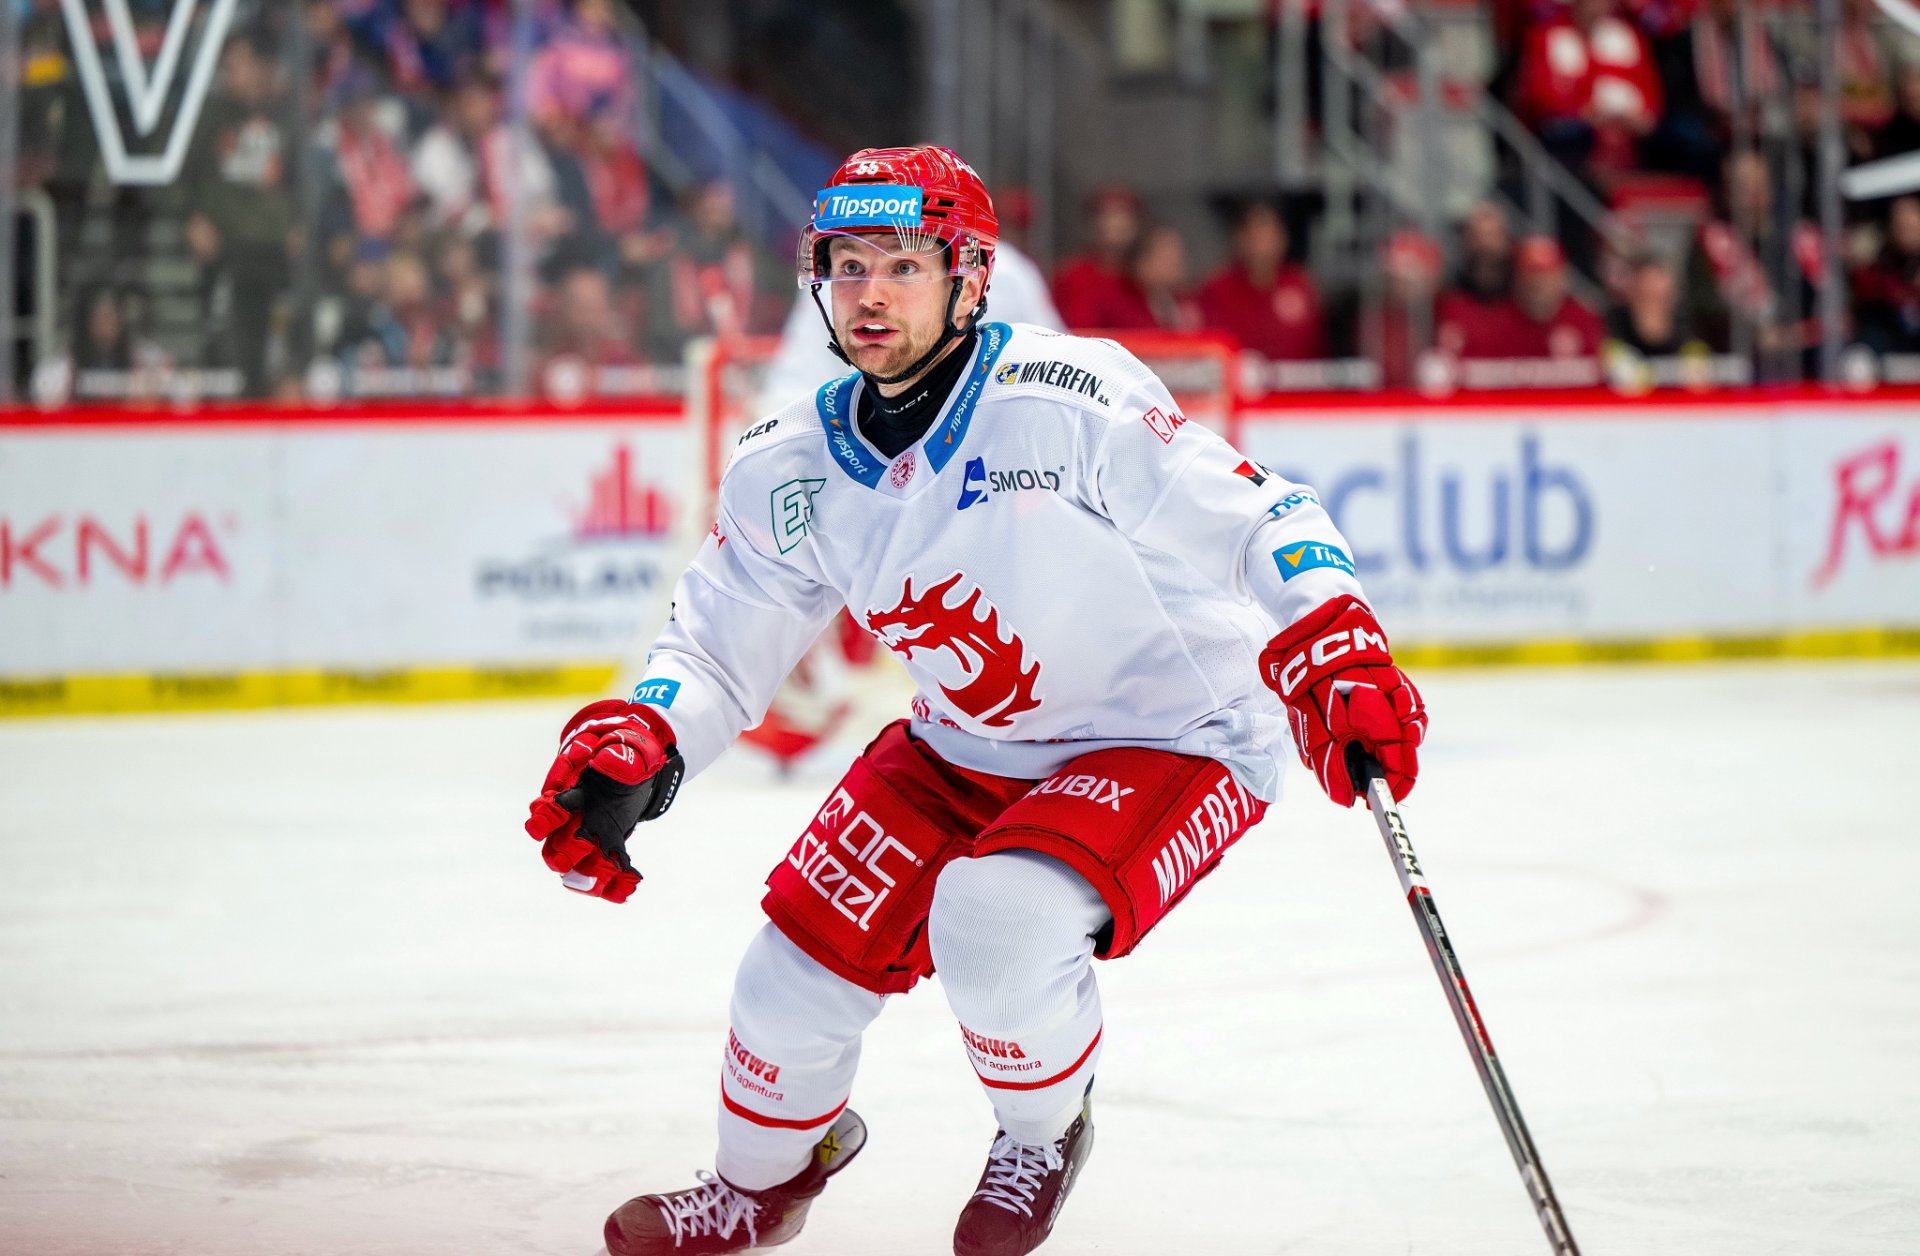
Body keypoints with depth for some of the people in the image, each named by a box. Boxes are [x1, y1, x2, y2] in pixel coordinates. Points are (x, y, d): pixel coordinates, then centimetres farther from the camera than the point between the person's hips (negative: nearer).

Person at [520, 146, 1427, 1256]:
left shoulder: (1065, 395, -25)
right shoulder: (794, 471, -5)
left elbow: (1256, 519, -24)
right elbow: (718, 645, 4)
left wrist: (1334, 654, -40)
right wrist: (630, 750, -15)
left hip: (1173, 739, -6)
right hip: (969, 753, 6)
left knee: (995, 922, -31)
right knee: (809, 957, 2)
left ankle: (1046, 1132, 3)